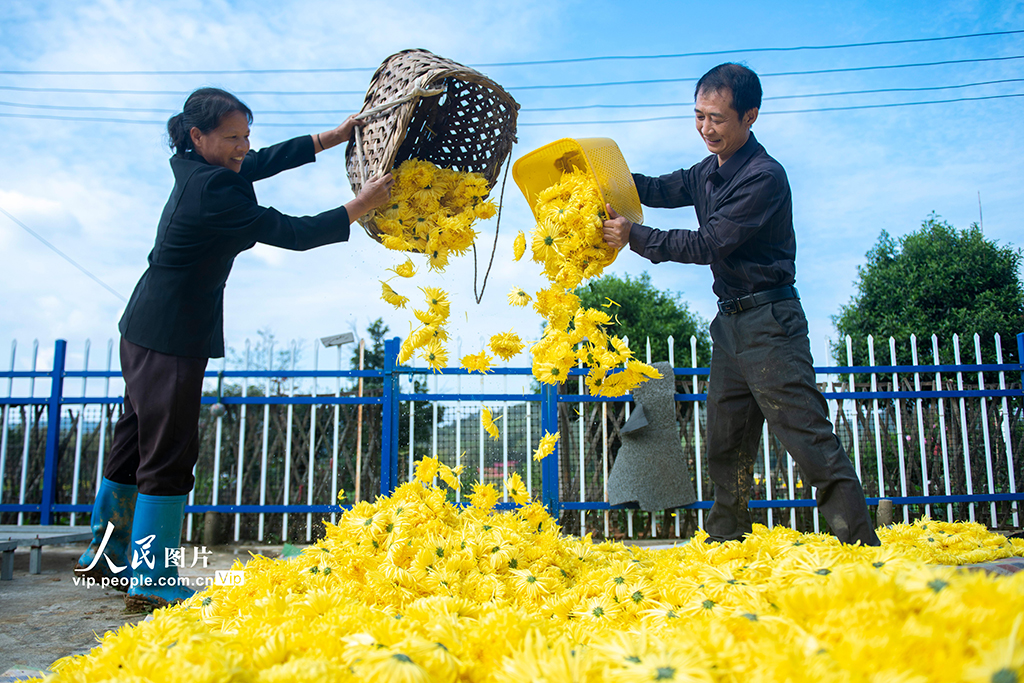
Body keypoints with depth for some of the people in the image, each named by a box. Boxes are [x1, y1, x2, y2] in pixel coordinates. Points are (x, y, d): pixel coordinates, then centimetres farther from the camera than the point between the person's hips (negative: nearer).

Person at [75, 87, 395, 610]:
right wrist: (362, 206, -12)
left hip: (146, 330, 10)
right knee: (169, 452, -5)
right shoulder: (211, 190, -20)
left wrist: (335, 136, 13)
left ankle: (105, 556, 31)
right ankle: (150, 583, 4)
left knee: (135, 441, 17)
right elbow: (292, 234, -19)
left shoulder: (193, 169, 7)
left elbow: (267, 161, 16)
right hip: (171, 336, -10)